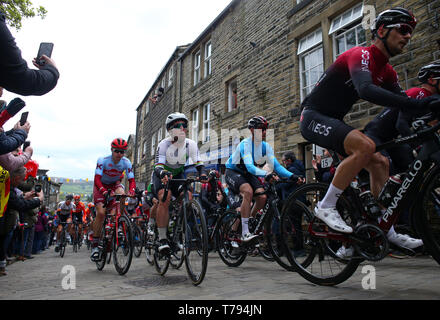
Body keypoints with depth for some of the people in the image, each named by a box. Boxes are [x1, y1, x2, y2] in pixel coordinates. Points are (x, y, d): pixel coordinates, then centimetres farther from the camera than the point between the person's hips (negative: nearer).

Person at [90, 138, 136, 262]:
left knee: (121, 194, -33)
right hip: (101, 185, -2)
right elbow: (97, 179, -34)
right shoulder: (103, 160, -28)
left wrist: (131, 192, -43)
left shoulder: (126, 162, -20)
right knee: (101, 213, -16)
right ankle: (95, 245, -2)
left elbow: (131, 180, -22)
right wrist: (105, 192, -51)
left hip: (115, 184, 2)